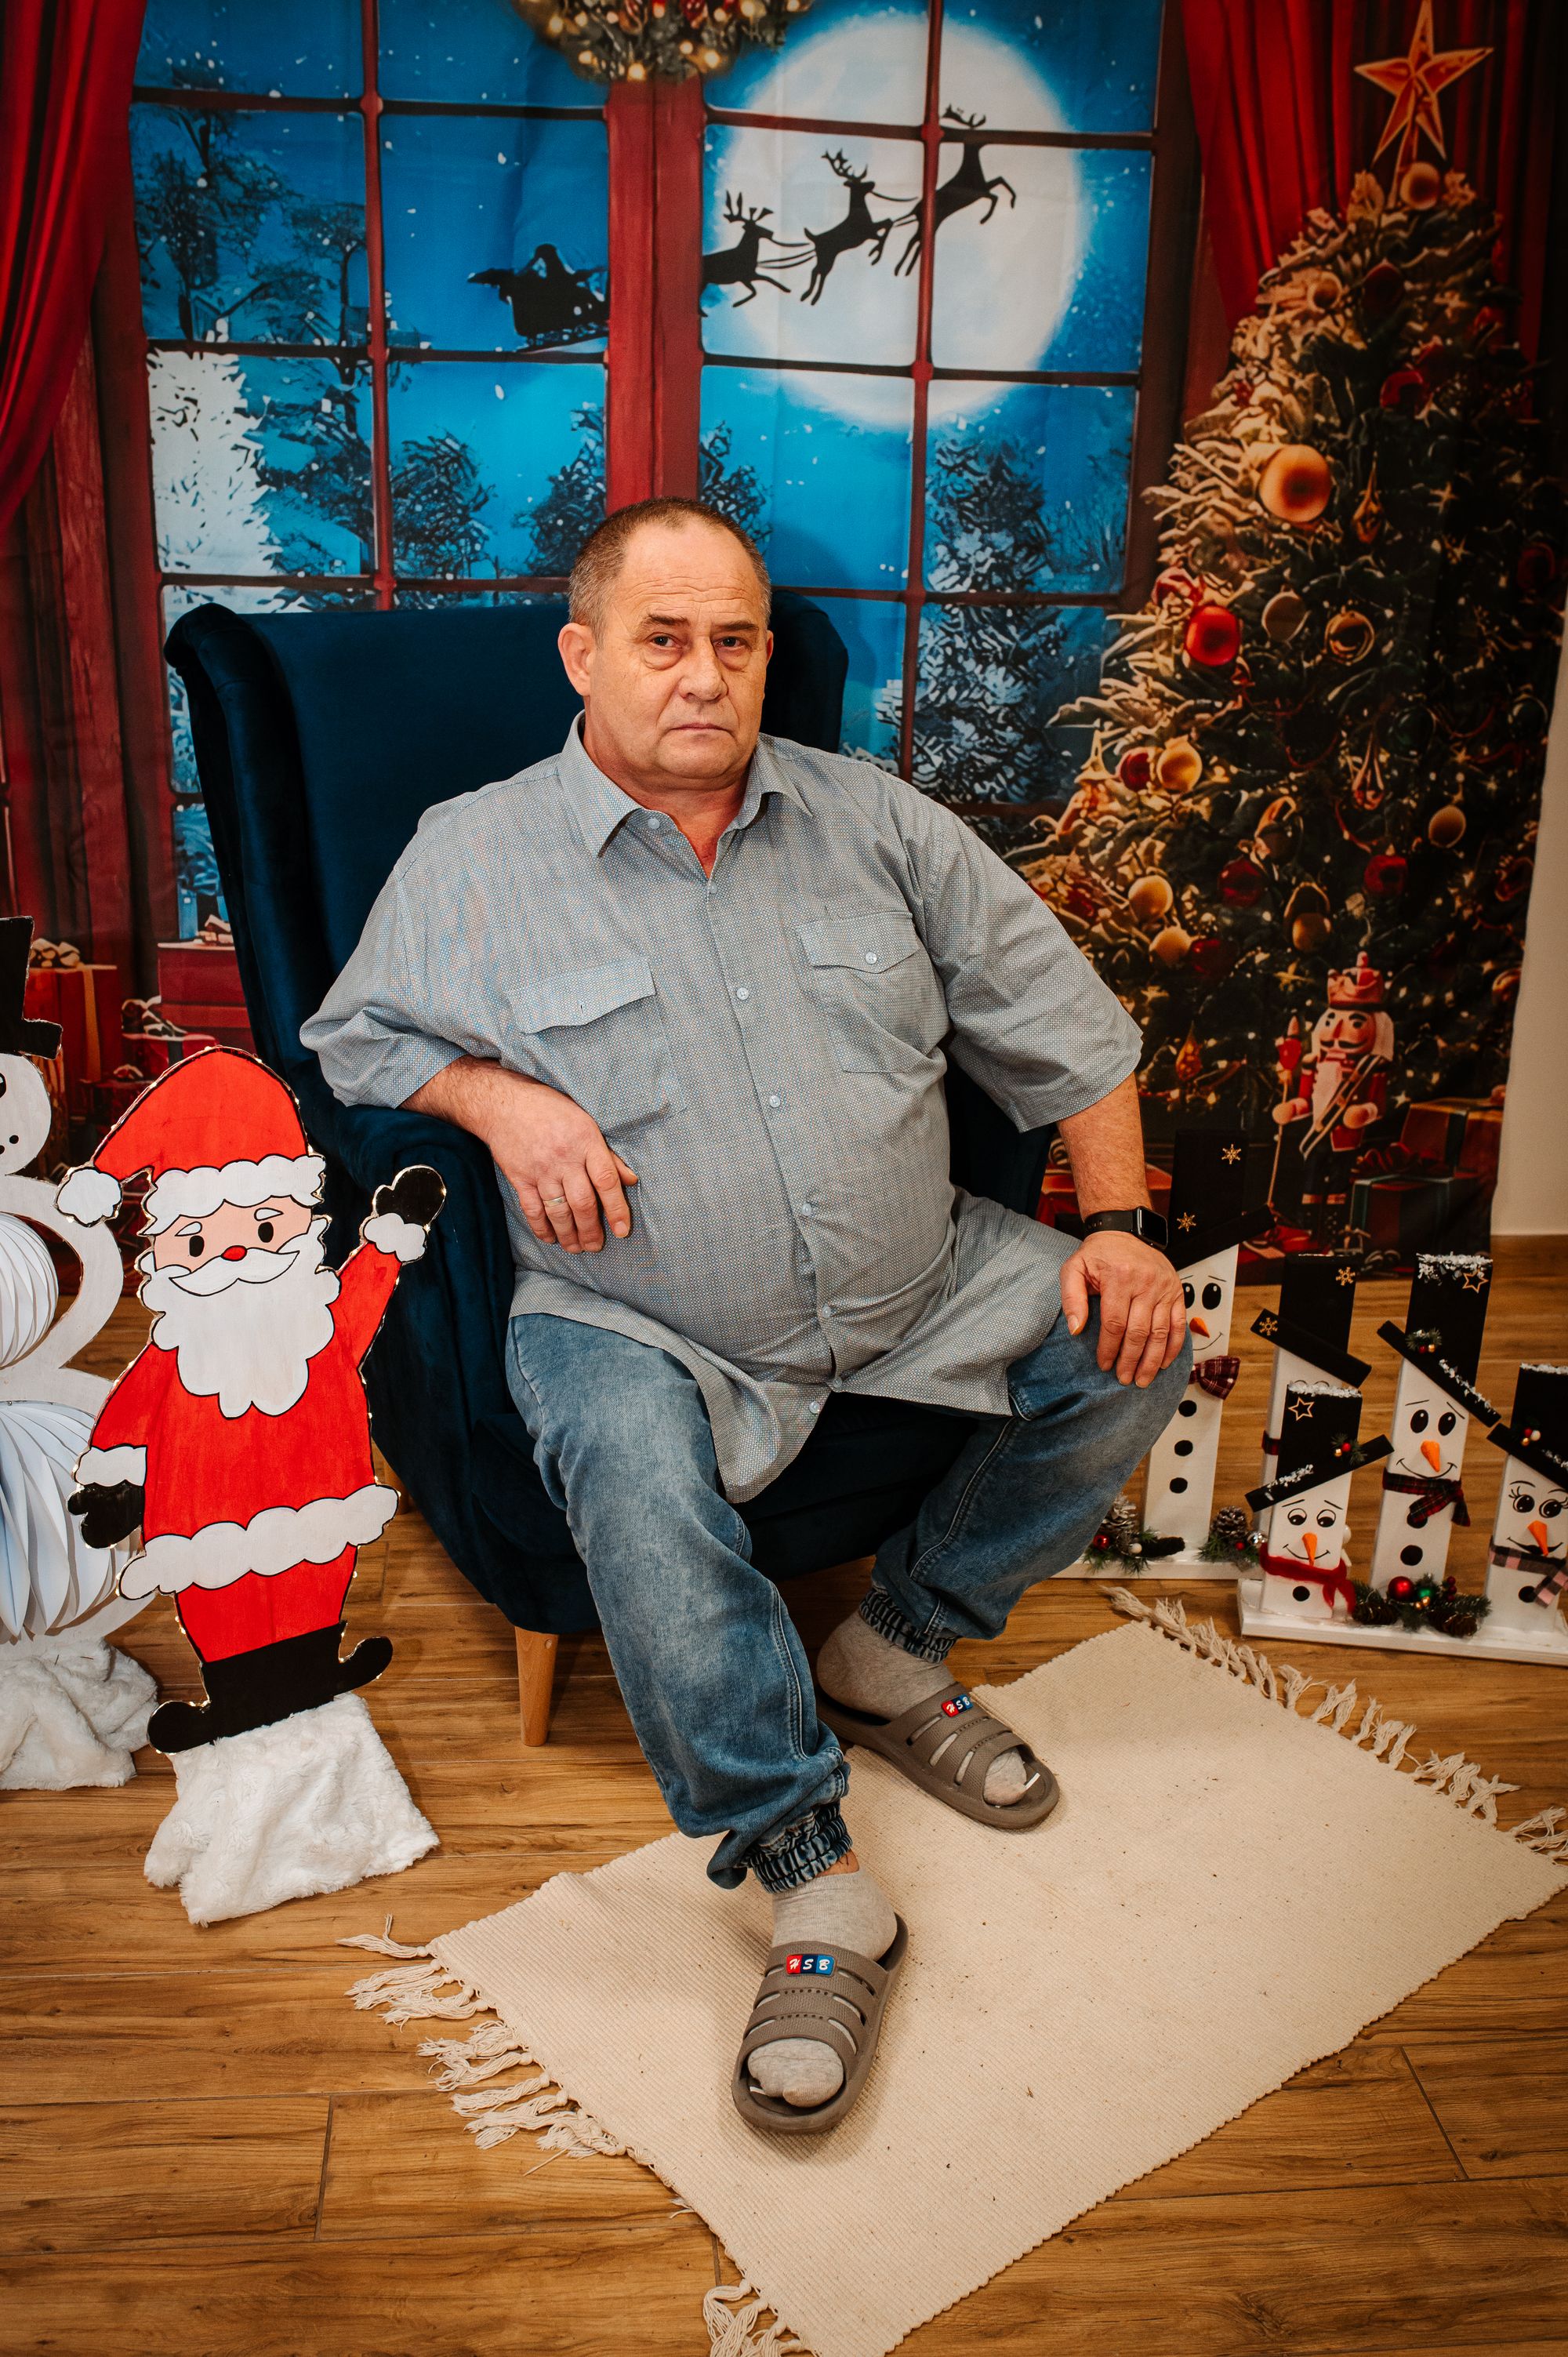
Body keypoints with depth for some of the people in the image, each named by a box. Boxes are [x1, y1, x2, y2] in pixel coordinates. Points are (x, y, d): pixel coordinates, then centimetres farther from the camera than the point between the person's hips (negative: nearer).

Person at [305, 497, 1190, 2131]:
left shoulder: (874, 818, 6)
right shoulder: (474, 854, 0)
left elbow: (1051, 1015, 8)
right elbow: (359, 1036, 7)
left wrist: (1118, 1220, -2)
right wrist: (500, 1097, -14)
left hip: (921, 1287, 4)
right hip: (642, 1325, -3)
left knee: (1133, 1350, -8)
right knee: (638, 1484, -33)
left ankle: (894, 1654, 7)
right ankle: (814, 1886, -17)